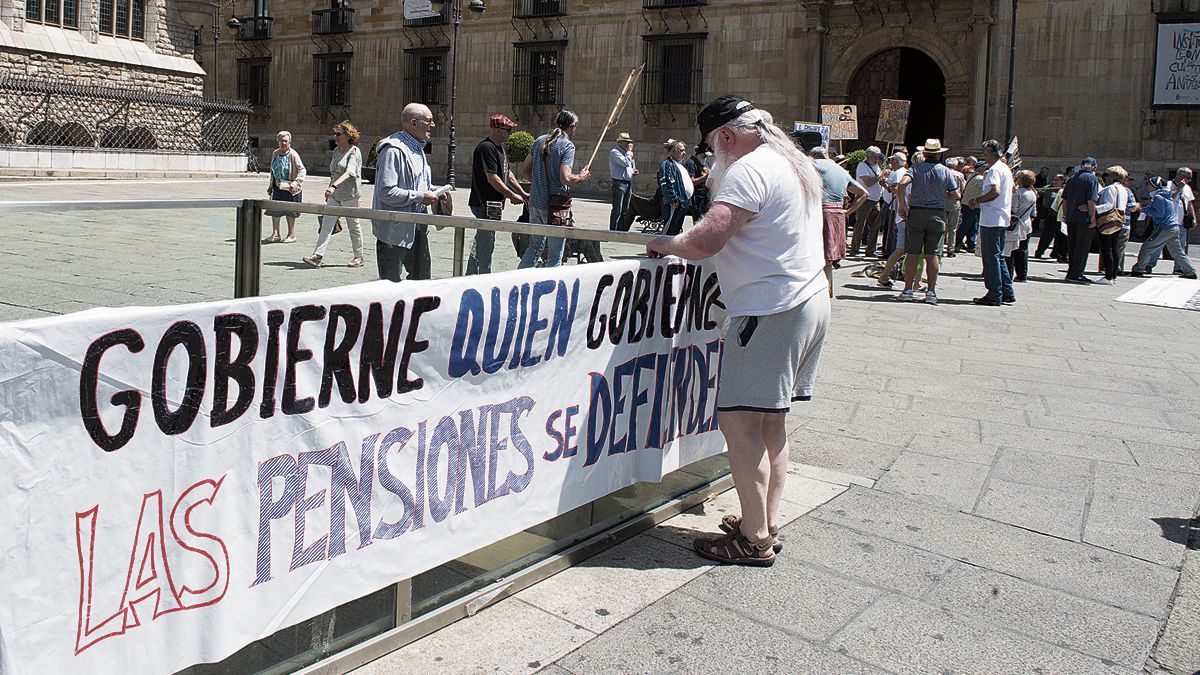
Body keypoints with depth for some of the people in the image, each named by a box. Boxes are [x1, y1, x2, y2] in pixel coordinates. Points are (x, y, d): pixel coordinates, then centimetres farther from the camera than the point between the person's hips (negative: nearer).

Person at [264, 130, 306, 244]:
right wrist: (270, 186, 16)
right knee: (274, 210, 5)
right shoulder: (275, 153, 6)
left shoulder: (293, 155, -14)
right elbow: (273, 170, 17)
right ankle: (275, 235, 12)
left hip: (290, 188, -6)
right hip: (278, 187, 6)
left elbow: (302, 170, -18)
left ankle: (291, 235, 14)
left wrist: (296, 182, -30)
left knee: (290, 212, 3)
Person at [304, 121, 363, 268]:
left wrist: (334, 186, -38)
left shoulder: (354, 152, -12)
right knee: (327, 223, -4)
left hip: (349, 195, -7)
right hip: (335, 194, 7)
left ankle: (358, 257, 18)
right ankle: (318, 256, -9)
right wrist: (329, 189, 22)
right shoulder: (337, 150, 12)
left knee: (353, 225, 5)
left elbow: (349, 173, -26)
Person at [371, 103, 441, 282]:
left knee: (422, 277, 16)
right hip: (395, 229, -10)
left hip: (416, 227, 10)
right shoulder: (393, 150, -18)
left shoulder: (417, 149, 14)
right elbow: (386, 192, -25)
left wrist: (431, 191, 8)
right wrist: (420, 197, -19)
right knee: (390, 284, -1)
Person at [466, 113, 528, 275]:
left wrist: (522, 193, 16)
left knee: (481, 241, 16)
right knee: (486, 243, -5)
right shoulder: (486, 148, -17)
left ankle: (471, 276, 24)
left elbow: (508, 173, 22)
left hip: (493, 204, 11)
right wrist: (512, 196, -16)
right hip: (486, 204, -11)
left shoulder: (500, 148, 16)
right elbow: (492, 178, -21)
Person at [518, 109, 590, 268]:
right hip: (556, 206, -7)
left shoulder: (540, 140, 10)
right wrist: (581, 177, -4)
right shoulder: (568, 146, -12)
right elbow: (565, 178, -22)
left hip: (535, 202, 7)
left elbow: (524, 170, 14)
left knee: (534, 247, 20)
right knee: (554, 257, 3)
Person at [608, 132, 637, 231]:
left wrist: (634, 171, 10)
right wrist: (629, 151, -8)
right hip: (619, 183, -8)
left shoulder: (626, 153, 19)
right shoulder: (614, 152, -8)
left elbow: (632, 165, 32)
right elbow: (625, 163, -20)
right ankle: (613, 231, -7)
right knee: (617, 210, -9)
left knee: (625, 211, 9)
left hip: (629, 183, 8)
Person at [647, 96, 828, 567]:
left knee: (740, 421, -7)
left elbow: (704, 242, -24)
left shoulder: (749, 169, -14)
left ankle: (755, 541, -1)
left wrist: (666, 243, -5)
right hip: (811, 301, 10)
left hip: (771, 311, -10)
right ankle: (767, 523, 21)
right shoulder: (796, 163, 18)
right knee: (770, 421, 14)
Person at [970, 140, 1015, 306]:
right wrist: (981, 202, 19)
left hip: (991, 219, -10)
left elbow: (995, 191, -27)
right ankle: (1007, 293, 16)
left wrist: (977, 201, -13)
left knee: (991, 257, -5)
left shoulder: (994, 170, -13)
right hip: (1002, 219, 10)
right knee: (999, 256, 15)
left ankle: (994, 295, -3)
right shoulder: (1006, 169, 17)